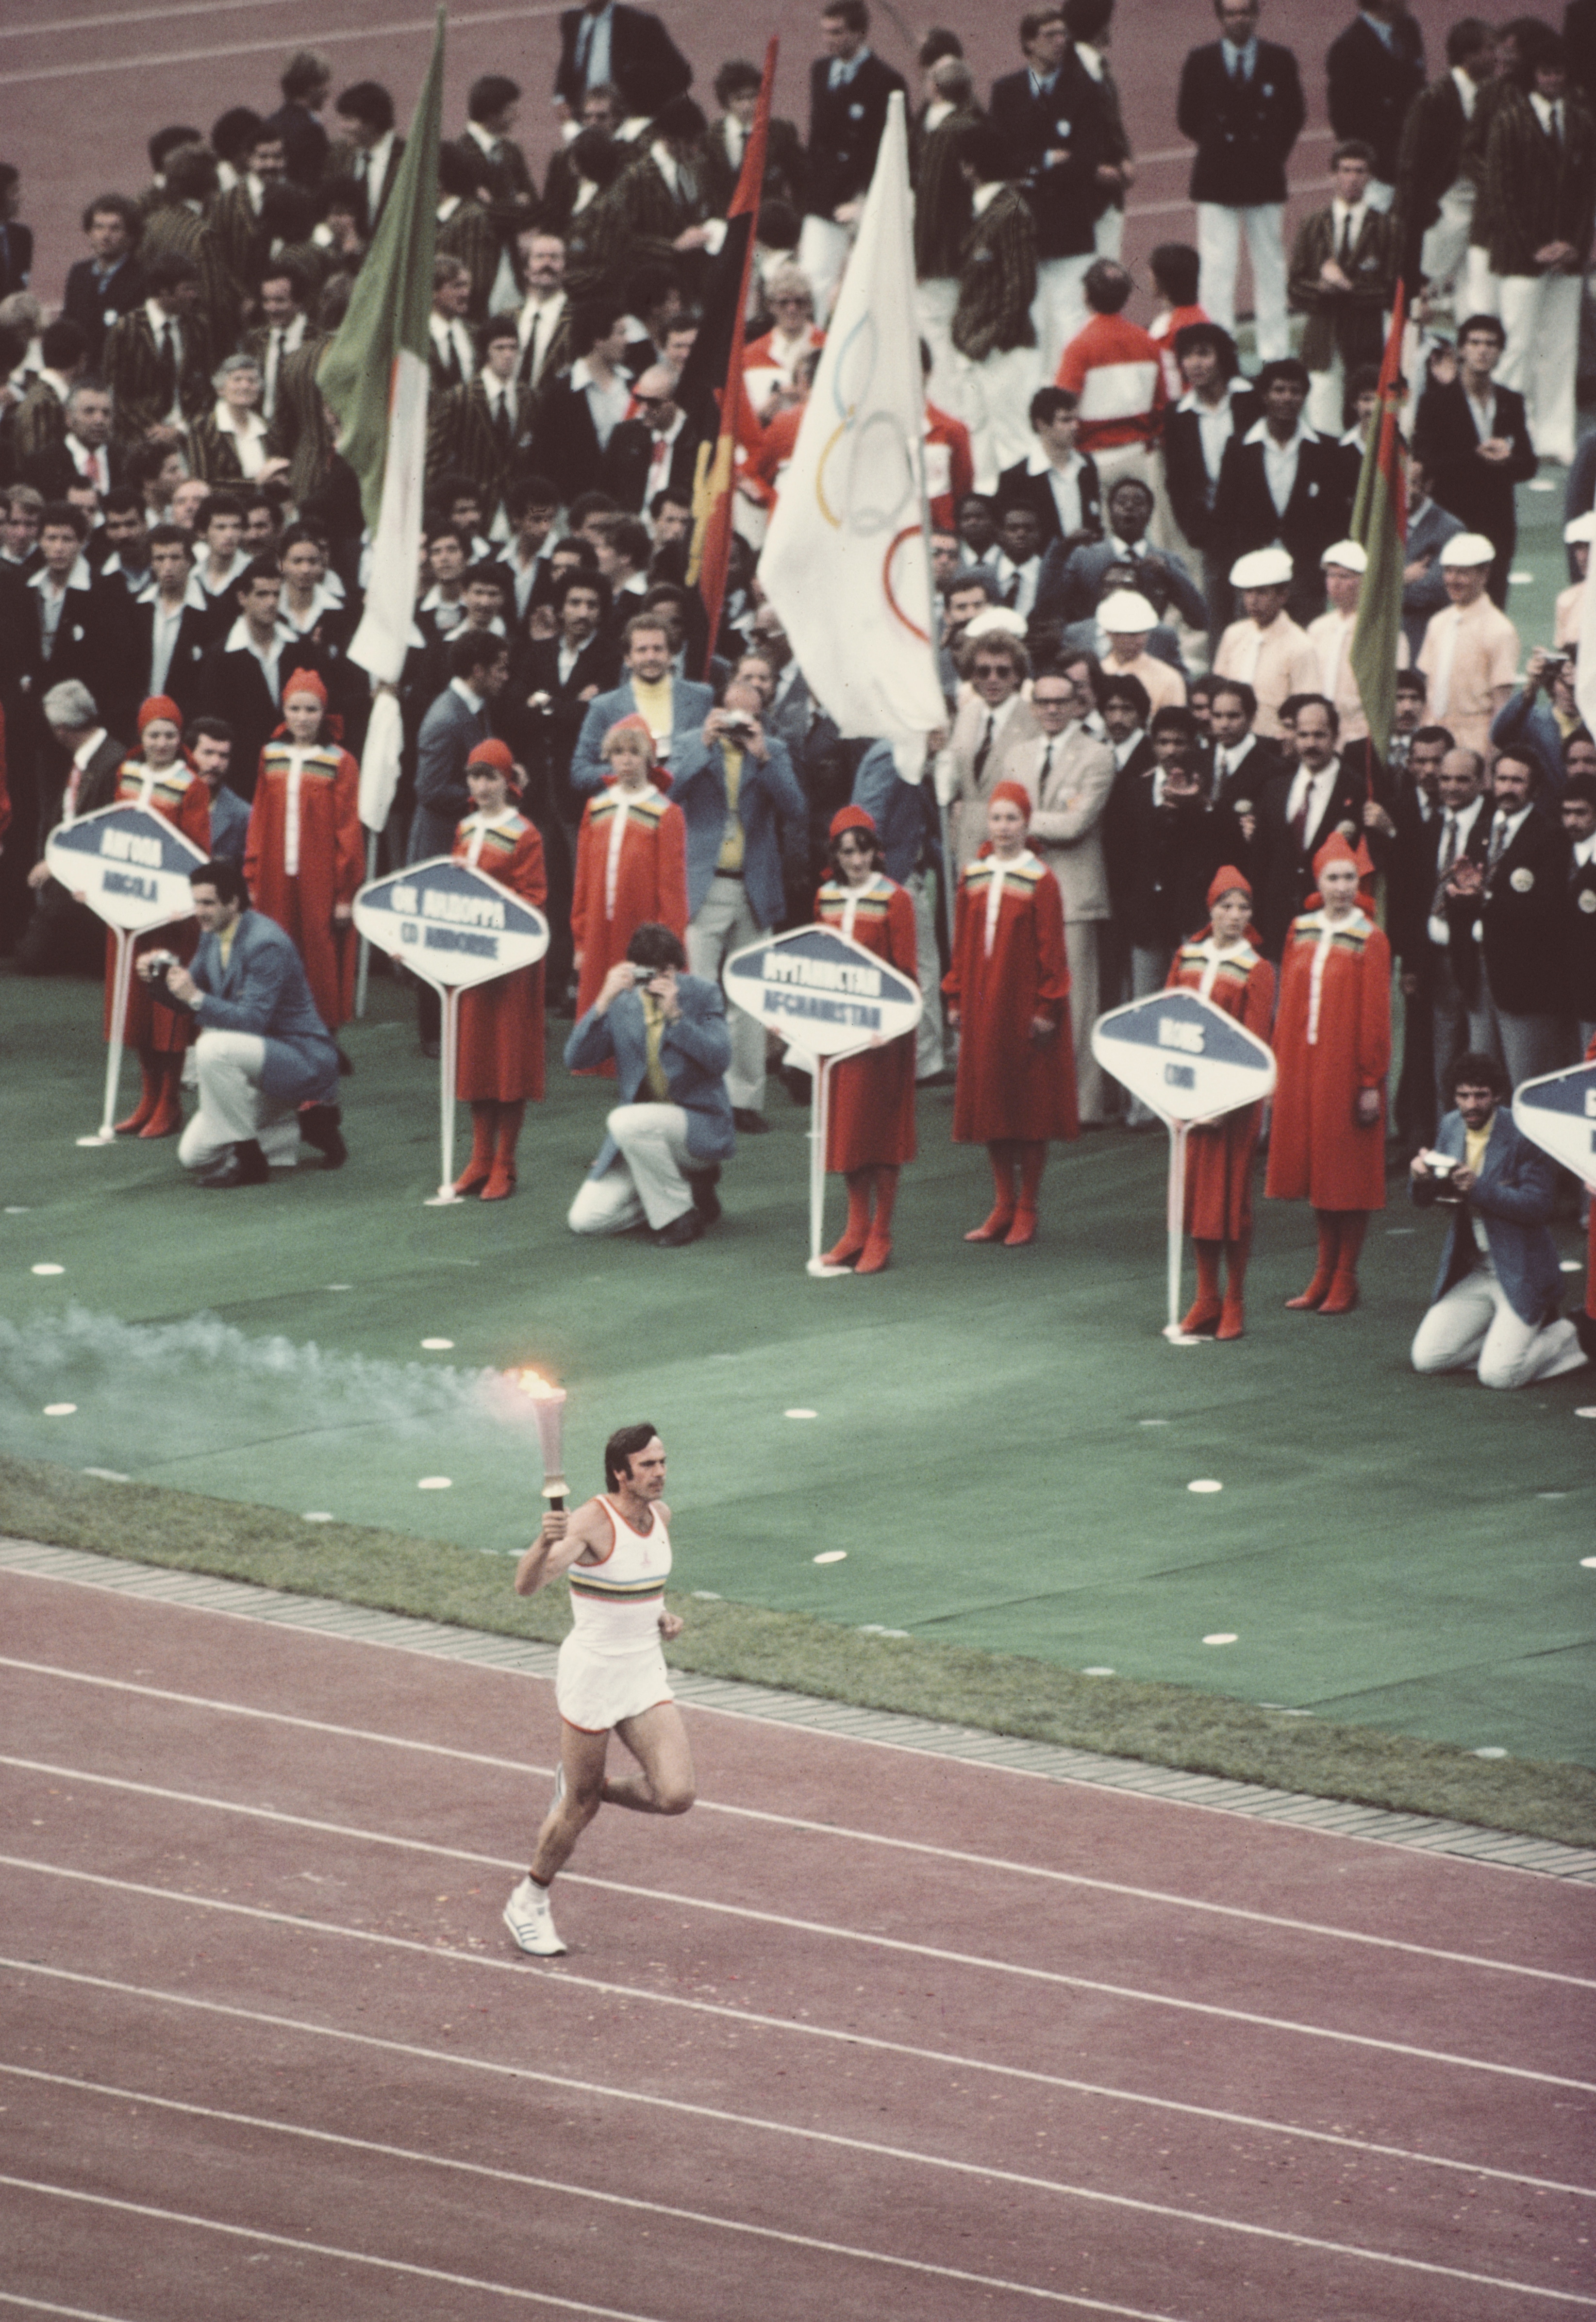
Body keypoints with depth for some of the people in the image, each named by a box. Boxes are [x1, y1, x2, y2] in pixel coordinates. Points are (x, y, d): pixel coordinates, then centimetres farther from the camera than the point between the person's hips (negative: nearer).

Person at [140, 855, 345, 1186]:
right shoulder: (213, 936, 4)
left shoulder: (265, 944, -23)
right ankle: (299, 1127, 17)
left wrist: (196, 998, -36)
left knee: (213, 1047, -35)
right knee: (194, 1156, 5)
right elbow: (190, 994, 13)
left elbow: (253, 1020, -29)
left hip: (303, 1060, -9)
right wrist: (159, 977, -7)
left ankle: (249, 1162, -22)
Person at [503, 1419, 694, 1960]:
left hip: (646, 1676, 6)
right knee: (579, 1809, 5)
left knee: (675, 1795, -8)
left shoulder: (661, 1515, 3)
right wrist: (545, 1542, -52)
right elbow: (526, 1585, -32)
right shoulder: (590, 1521, -20)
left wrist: (662, 1615, 4)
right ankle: (529, 1904, 29)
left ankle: (588, 1786, 21)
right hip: (591, 1673, -6)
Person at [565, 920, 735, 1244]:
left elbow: (719, 1059, -17)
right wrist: (604, 1002, -18)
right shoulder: (622, 1002, 4)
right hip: (640, 1132, 5)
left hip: (700, 1126, -5)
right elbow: (576, 1060, -6)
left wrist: (674, 1016, -25)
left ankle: (679, 1214, -14)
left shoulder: (704, 995, -4)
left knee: (627, 1122, -36)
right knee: (585, 1220, -9)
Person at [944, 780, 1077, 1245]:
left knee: (1029, 1106, 1)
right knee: (990, 1103, 8)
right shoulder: (973, 878, 6)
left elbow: (1051, 951, -8)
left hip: (1024, 1008, -5)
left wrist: (1046, 1008, -11)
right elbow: (962, 945, 11)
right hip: (983, 1006, 5)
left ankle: (1026, 1211, 8)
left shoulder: (1040, 881, -7)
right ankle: (1003, 1205, 17)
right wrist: (957, 999, 8)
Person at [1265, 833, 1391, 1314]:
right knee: (1316, 1169, 10)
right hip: (1303, 1068, 5)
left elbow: (1375, 1017, -8)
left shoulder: (1369, 942, -8)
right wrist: (1281, 1065, 9)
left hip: (1345, 1070, -5)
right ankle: (1325, 1275, 19)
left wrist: (1372, 1081, -10)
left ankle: (1345, 1281, 9)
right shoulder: (1301, 932, 6)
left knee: (1348, 1176, 2)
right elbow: (1288, 1004, 11)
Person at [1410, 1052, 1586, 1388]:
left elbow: (1540, 1205, -19)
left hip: (1520, 1273, -6)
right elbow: (1423, 1202, 10)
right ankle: (1506, 1338, 16)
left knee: (1497, 1375, -18)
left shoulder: (1524, 1133, -15)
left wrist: (1479, 1190, -30)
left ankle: (1561, 1339, 9)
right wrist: (1421, 1177, -15)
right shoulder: (1451, 1127, 5)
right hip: (1470, 1273, 6)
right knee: (1426, 1359, -4)